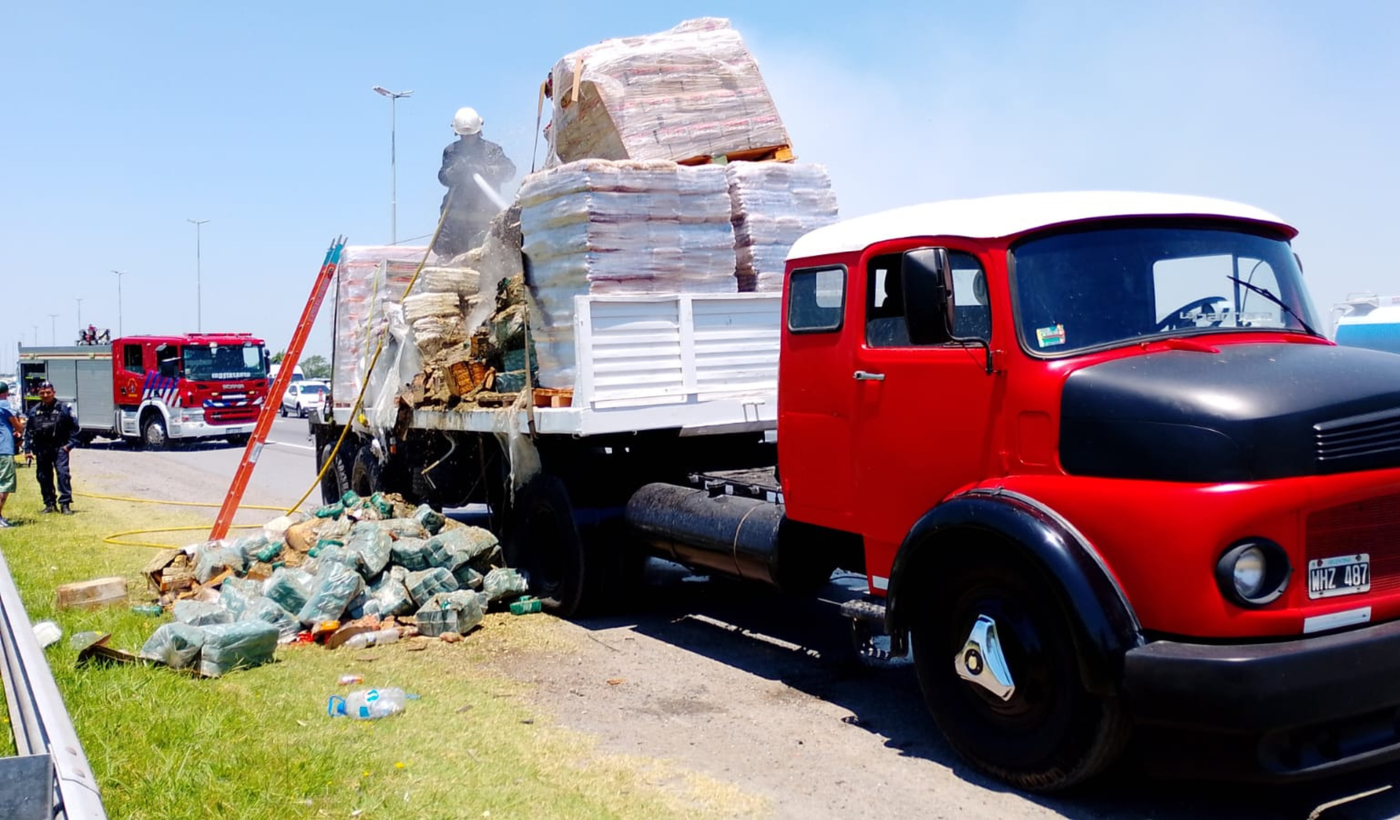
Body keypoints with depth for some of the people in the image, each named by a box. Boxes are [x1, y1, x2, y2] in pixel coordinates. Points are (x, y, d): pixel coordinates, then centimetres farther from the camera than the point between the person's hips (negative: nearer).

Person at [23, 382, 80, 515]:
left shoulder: (63, 408, 0)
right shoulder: (34, 411, 9)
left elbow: (74, 427, 3)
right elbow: (28, 431, 14)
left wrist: (70, 444, -4)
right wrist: (28, 449, 9)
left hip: (59, 448, -4)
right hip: (41, 449, 4)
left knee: (63, 473, -14)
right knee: (44, 477, 9)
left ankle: (65, 504, -12)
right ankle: (49, 504, 19)